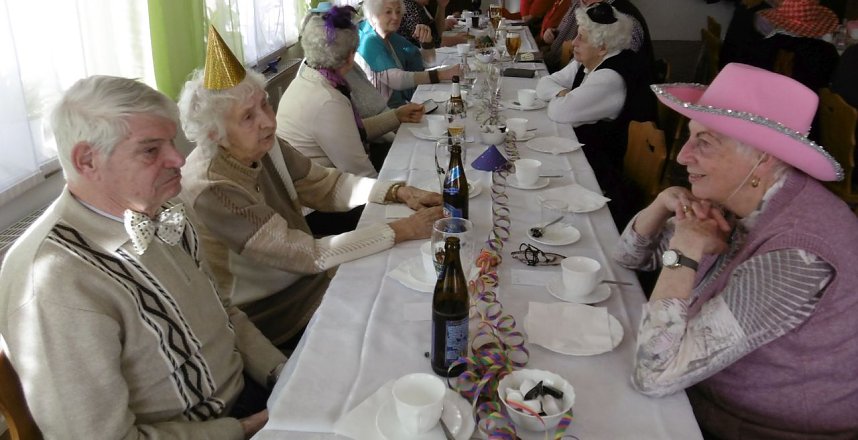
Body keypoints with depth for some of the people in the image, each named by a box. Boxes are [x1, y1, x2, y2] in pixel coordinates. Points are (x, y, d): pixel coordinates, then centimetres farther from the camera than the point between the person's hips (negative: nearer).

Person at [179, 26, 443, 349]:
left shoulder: (264, 146, -9)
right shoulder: (210, 189, -29)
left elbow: (328, 185, 2)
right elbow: (307, 255, -29)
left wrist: (400, 192, -14)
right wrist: (403, 231, -27)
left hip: (307, 276, 6)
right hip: (274, 315, -6)